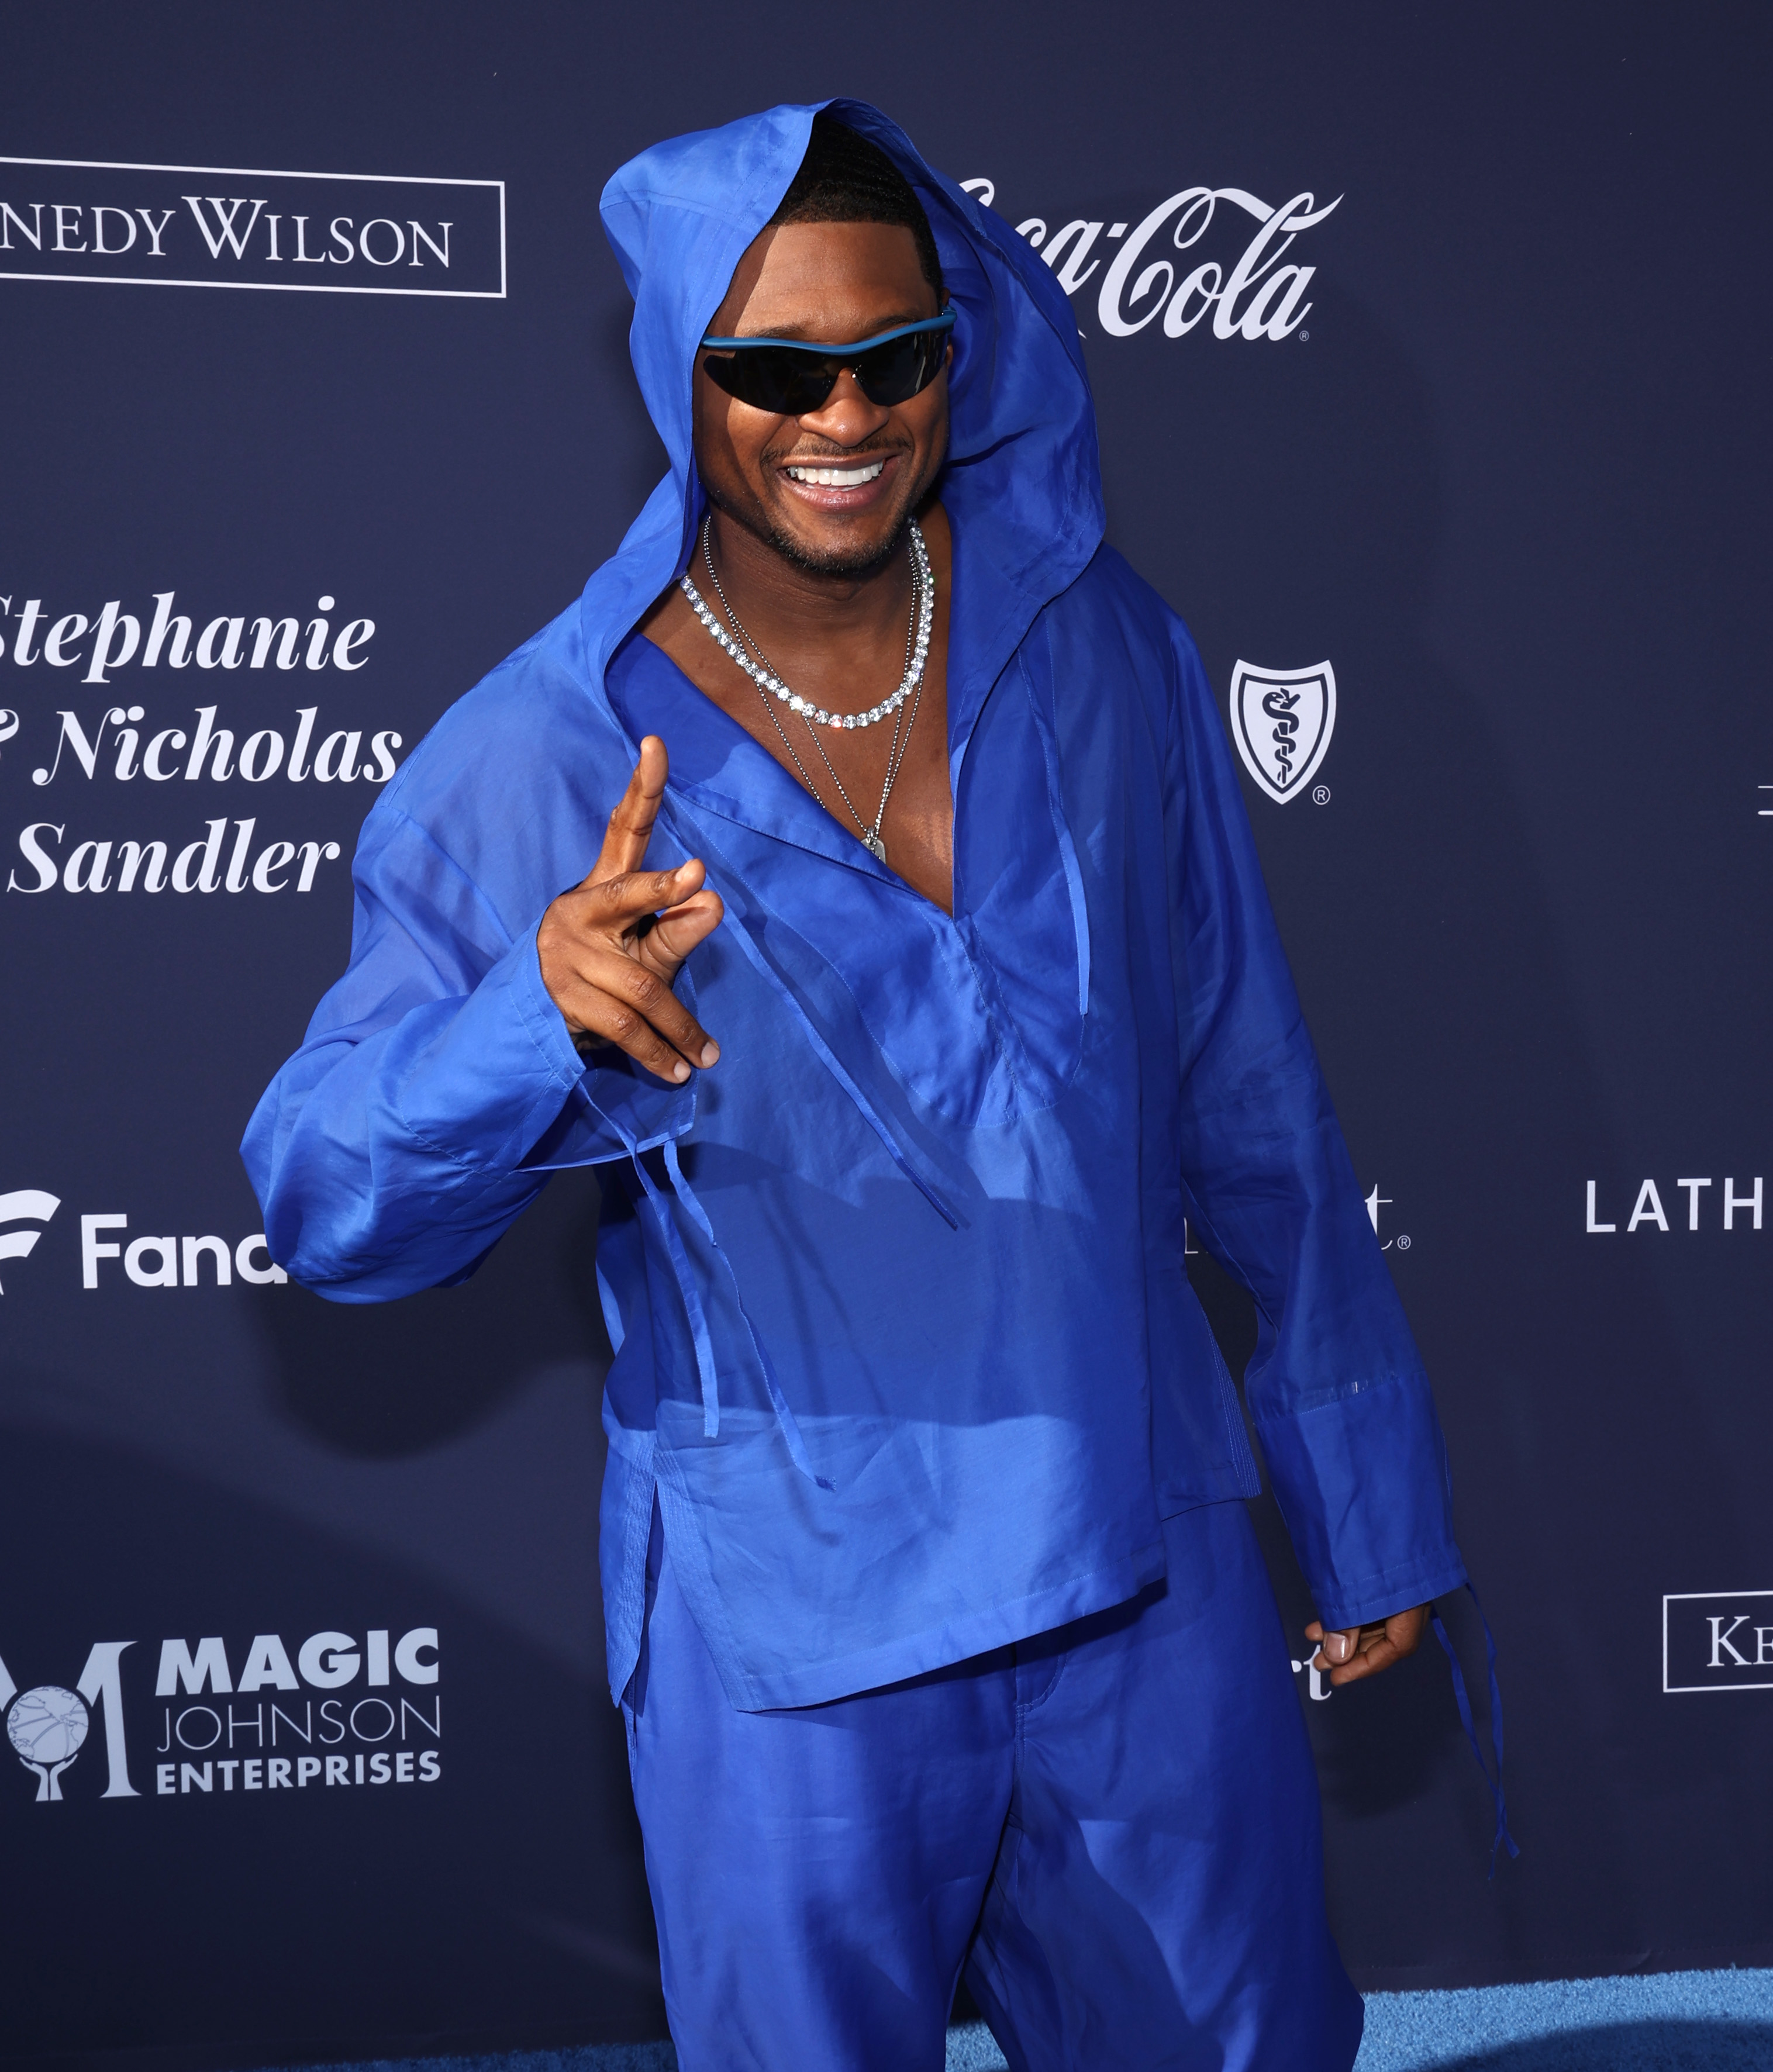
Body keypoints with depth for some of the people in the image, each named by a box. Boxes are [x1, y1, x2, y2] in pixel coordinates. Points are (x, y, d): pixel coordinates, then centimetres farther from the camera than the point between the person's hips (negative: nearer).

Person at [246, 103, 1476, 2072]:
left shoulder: (1098, 651, -3)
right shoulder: (539, 763, -12)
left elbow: (1249, 1103, 5)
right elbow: (323, 1209, -12)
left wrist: (1365, 1501, 10)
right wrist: (538, 1017, -32)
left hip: (1149, 1568, 3)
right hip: (788, 1635, -3)